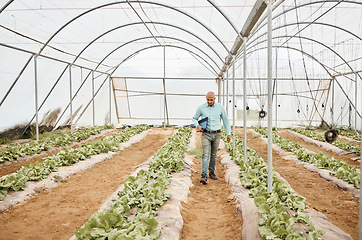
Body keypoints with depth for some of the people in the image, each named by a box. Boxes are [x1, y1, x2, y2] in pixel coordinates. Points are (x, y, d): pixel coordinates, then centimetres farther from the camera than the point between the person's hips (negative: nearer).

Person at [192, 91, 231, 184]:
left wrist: (228, 134, 4)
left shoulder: (220, 107, -2)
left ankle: (211, 172, 28)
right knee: (205, 154, -12)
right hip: (206, 134, -2)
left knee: (213, 155, 12)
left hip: (216, 135, 2)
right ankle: (204, 176, -16)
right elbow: (194, 118, 9)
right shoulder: (201, 107, -4)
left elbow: (225, 120, 6)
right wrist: (198, 126, -12)